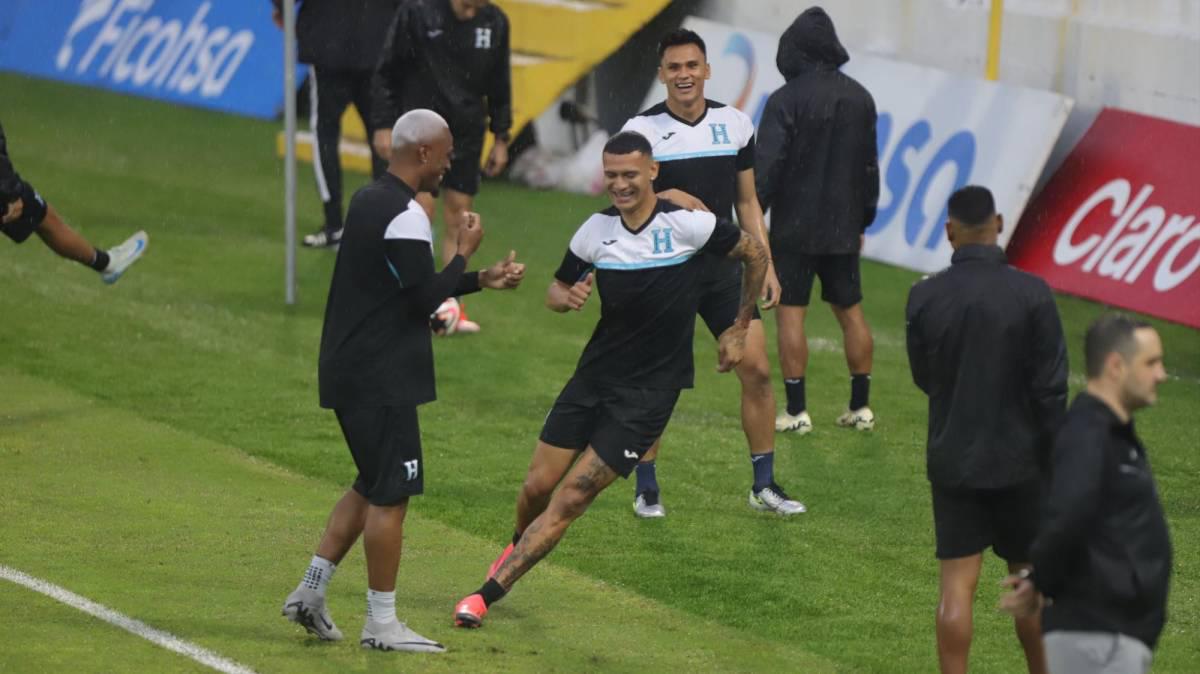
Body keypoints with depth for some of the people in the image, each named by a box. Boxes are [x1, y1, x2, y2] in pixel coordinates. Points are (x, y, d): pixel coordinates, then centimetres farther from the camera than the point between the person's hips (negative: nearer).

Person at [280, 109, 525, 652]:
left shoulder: (369, 200, 14)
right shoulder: (405, 217, -18)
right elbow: (424, 299, -18)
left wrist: (481, 281, 18)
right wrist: (465, 253, -6)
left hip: (350, 373, 10)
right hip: (382, 381, -10)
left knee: (373, 485, 19)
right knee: (391, 495, -3)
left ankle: (310, 592, 17)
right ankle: (381, 624, 1)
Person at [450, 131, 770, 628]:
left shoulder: (687, 224, -14)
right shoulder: (597, 230, -2)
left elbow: (755, 253, 2)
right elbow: (555, 291, 11)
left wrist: (739, 329, 7)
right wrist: (567, 297, -14)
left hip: (648, 394, -4)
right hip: (594, 377, 4)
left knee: (570, 501, -9)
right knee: (538, 485, 5)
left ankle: (487, 594, -5)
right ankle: (518, 550, 39)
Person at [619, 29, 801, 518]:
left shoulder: (735, 124, 4)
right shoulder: (642, 129, -6)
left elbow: (747, 202, 13)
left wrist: (765, 265, 7)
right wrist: (667, 197, -22)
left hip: (724, 269, 3)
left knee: (757, 370, -2)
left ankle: (764, 485, 9)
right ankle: (646, 488, 13)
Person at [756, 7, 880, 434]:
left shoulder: (786, 101, -12)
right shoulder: (860, 98, 7)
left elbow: (766, 167, -17)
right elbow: (869, 167, 14)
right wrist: (862, 221, 23)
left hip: (795, 228, -5)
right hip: (842, 228, 5)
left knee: (791, 313, -1)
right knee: (850, 311, 13)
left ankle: (796, 411, -3)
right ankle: (860, 408, 15)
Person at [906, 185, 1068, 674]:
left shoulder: (925, 297, -8)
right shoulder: (1031, 294, -12)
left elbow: (923, 376, 5)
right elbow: (1051, 387, -10)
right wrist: (1054, 461, -1)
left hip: (952, 461, 1)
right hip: (1018, 461, -1)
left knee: (957, 586, 2)